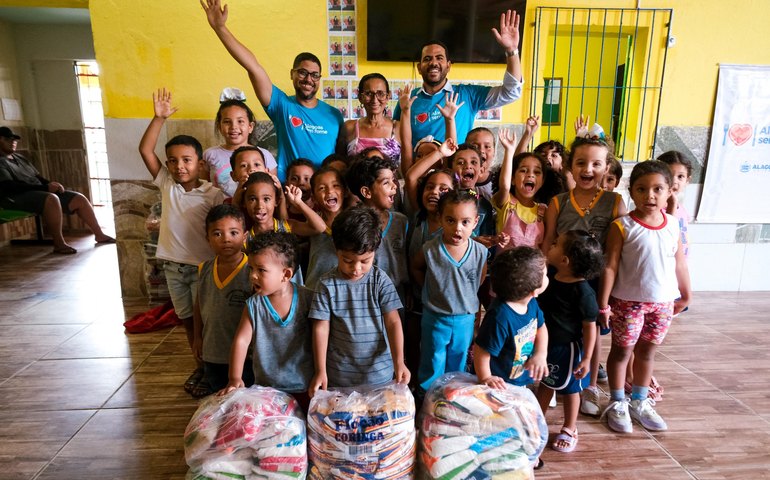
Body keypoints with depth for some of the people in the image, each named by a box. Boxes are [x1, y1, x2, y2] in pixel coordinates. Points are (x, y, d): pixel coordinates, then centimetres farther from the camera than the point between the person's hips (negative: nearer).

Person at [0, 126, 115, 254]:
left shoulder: (19, 157, 23)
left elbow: (37, 177, 23)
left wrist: (51, 184, -1)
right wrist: (45, 187, -23)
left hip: (38, 192, 9)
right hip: (18, 197, -9)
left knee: (80, 199, -1)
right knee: (52, 199, -38)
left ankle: (99, 235, 4)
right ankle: (59, 244, -32)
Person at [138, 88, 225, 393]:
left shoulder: (212, 194, -11)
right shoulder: (166, 184, -1)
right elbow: (145, 150, -8)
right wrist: (159, 118, -15)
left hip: (203, 266, -4)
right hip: (173, 266, 5)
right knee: (186, 320, 16)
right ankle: (200, 366, 32)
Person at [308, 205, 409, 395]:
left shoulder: (380, 280, -8)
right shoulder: (327, 284, -9)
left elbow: (393, 322, -9)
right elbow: (321, 328, -7)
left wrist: (399, 362, -17)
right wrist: (320, 371, -10)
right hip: (339, 374, 0)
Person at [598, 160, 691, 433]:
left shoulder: (673, 225, 0)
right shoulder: (622, 226, -14)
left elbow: (680, 263, 10)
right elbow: (610, 267, -13)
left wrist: (685, 296, 15)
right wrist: (603, 303, -13)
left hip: (664, 301, 4)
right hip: (628, 301, -4)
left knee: (647, 351, 17)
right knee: (622, 351, 9)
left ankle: (639, 402, 35)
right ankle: (617, 404, 26)